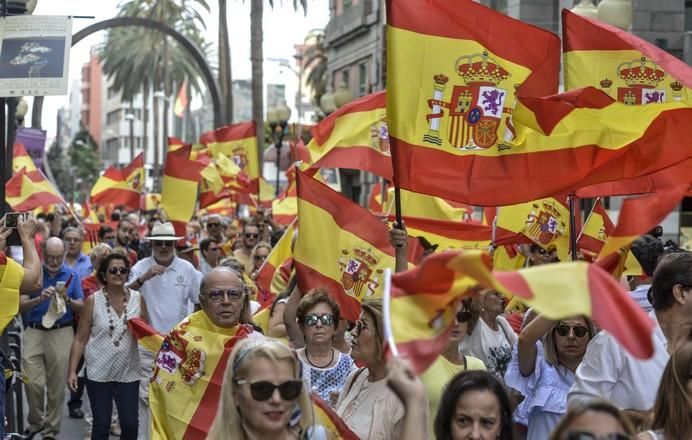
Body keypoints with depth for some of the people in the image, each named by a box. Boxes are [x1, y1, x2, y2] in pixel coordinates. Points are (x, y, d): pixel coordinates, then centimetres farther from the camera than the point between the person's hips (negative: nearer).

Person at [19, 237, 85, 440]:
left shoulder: (72, 275, 6)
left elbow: (81, 308, 5)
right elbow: (21, 305, -2)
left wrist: (68, 300, -15)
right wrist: (40, 298, -19)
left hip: (61, 334, 0)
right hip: (34, 332, 0)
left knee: (56, 387, 3)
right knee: (33, 383, -5)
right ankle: (35, 422, 20)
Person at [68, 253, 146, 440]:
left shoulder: (137, 299, 1)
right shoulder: (93, 301, -4)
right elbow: (80, 339, -3)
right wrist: (72, 370, -8)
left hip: (128, 372, 2)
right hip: (99, 372, -2)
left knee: (130, 424, 1)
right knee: (101, 424, 4)